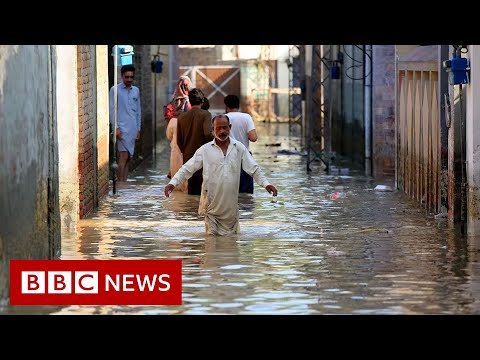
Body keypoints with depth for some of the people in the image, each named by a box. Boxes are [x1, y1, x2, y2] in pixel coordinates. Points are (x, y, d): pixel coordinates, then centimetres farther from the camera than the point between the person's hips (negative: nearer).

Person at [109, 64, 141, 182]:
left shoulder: (136, 90, 15)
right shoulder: (115, 90, -2)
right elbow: (112, 110, -5)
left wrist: (138, 129, 16)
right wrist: (116, 128, -12)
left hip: (132, 129, 6)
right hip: (121, 128, -6)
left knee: (127, 158, 6)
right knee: (123, 157, -14)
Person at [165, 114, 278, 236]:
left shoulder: (239, 148, 4)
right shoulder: (205, 150, 0)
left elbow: (254, 169, 6)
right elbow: (187, 168, -1)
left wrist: (266, 184, -7)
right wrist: (173, 182, -13)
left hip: (231, 205, 2)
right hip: (212, 203, -2)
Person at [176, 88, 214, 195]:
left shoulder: (182, 117, 7)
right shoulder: (205, 114, -8)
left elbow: (179, 141, 11)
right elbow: (208, 134, -20)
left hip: (187, 157, 5)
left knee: (191, 189, 10)